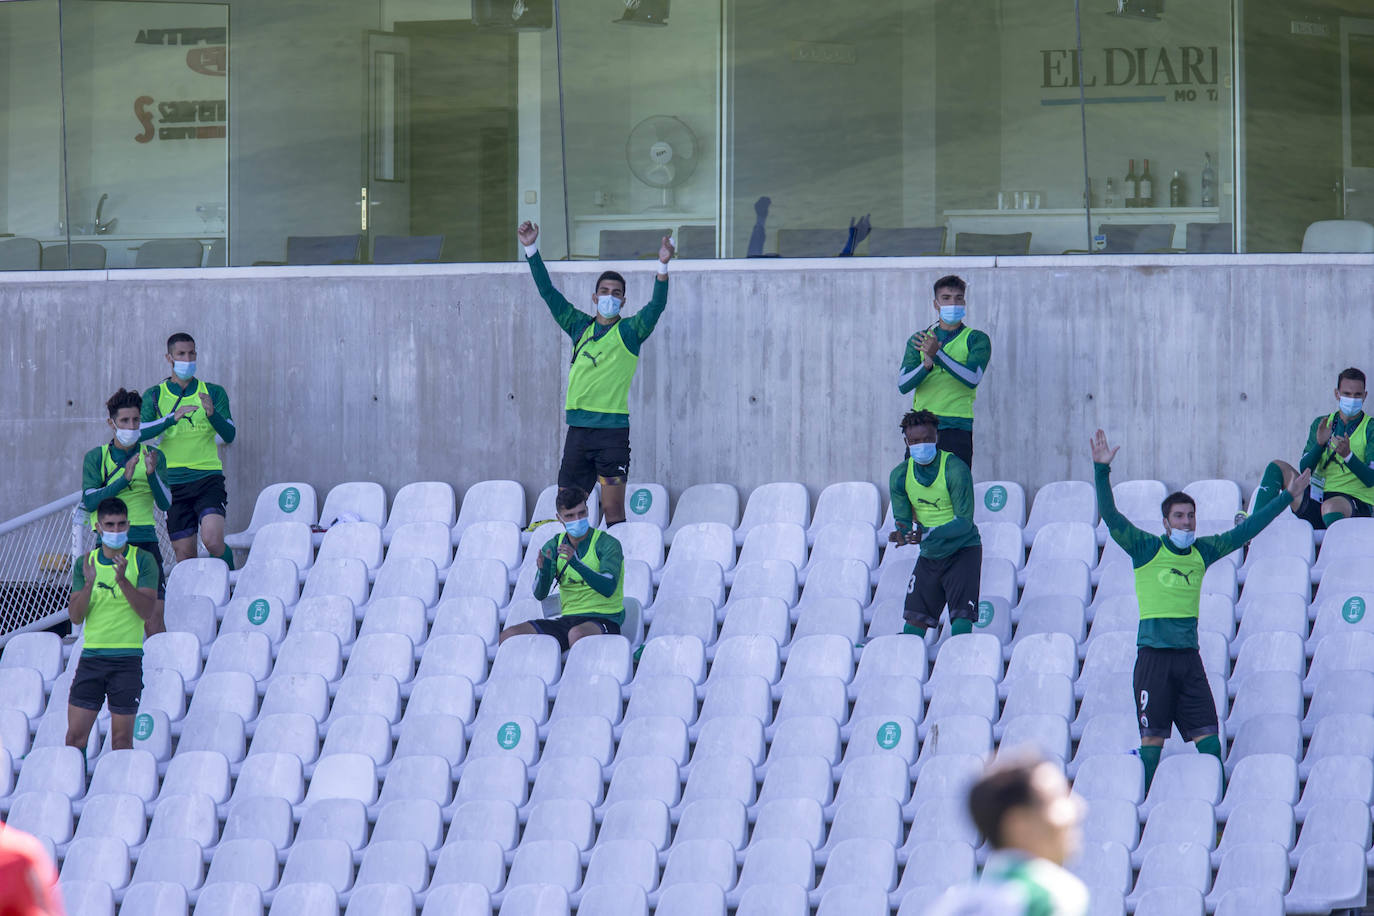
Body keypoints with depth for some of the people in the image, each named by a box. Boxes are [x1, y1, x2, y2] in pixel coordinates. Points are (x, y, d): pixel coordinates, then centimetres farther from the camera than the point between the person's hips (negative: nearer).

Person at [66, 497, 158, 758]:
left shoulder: (142, 561, 1)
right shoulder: (85, 563, 10)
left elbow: (147, 610, -9)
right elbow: (75, 616, 4)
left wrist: (123, 580, -22)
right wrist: (89, 584, -13)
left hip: (127, 659, -3)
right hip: (92, 656, 3)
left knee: (122, 740, -1)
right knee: (75, 736, -2)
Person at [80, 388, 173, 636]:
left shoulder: (154, 456, 10)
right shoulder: (96, 457, 7)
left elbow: (166, 503, 1)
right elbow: (89, 501, -6)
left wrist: (152, 474, -16)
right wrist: (124, 479, -16)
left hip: (145, 541, 0)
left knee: (153, 618, -9)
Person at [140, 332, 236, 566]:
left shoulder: (213, 393, 6)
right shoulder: (155, 396, 7)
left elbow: (230, 435, -2)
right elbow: (141, 433, -9)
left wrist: (212, 414, -22)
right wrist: (172, 418, -23)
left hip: (208, 477, -1)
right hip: (174, 482, 1)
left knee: (213, 540, -20)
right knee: (184, 555, 2)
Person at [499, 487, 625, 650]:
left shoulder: (607, 544, -5)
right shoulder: (553, 546, 9)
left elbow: (608, 589, -20)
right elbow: (540, 594, 1)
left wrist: (576, 563, -32)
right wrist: (543, 571, -22)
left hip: (603, 620, -5)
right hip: (568, 617, 5)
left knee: (577, 634, -41)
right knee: (509, 636, -15)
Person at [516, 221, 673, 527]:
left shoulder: (629, 332, 3)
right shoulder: (581, 327, 14)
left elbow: (656, 306, -12)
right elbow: (548, 293, 16)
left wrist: (663, 266, -27)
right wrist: (531, 249, 11)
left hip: (613, 429, -4)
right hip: (578, 429, 4)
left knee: (613, 510, -8)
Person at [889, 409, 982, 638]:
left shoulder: (955, 469, -18)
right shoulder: (900, 475, -3)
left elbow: (964, 521, -20)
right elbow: (903, 519, 1)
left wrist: (927, 534, -35)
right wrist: (904, 534, -24)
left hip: (962, 550, -5)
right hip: (928, 556, 5)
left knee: (961, 620, -18)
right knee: (915, 622, 2)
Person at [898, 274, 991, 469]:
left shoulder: (976, 340, 5)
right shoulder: (919, 340, 14)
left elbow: (972, 378, -12)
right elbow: (903, 385, 3)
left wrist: (937, 354, -21)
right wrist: (927, 364, -16)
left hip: (957, 427, -3)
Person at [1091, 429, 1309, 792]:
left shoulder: (1203, 551, 11)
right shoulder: (1146, 549, -1)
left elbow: (1245, 531, 19)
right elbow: (1111, 517, -12)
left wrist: (1287, 496, 21)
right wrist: (1102, 470, -24)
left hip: (1189, 656, 4)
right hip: (1154, 656, -4)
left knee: (1207, 736, -1)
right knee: (1153, 738, -5)